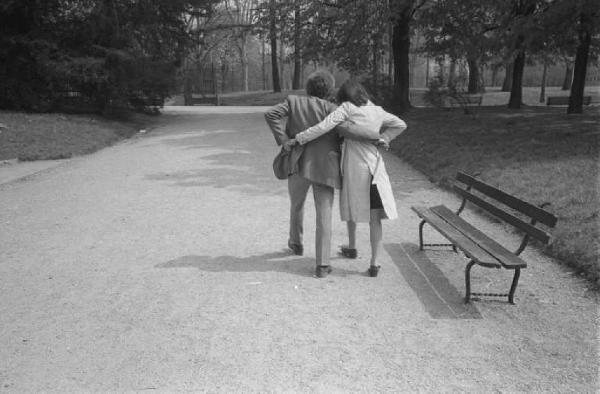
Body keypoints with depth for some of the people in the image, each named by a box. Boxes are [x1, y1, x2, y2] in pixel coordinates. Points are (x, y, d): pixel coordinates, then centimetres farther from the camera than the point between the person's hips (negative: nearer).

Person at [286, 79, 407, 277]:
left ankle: (352, 247, 39)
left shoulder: (347, 109, -7)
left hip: (353, 166, -2)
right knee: (375, 217, 2)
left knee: (351, 207, 22)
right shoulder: (378, 111, 8)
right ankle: (373, 263, 1)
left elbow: (323, 127, -17)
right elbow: (400, 125, 20)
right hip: (375, 167, 3)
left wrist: (297, 139, -12)